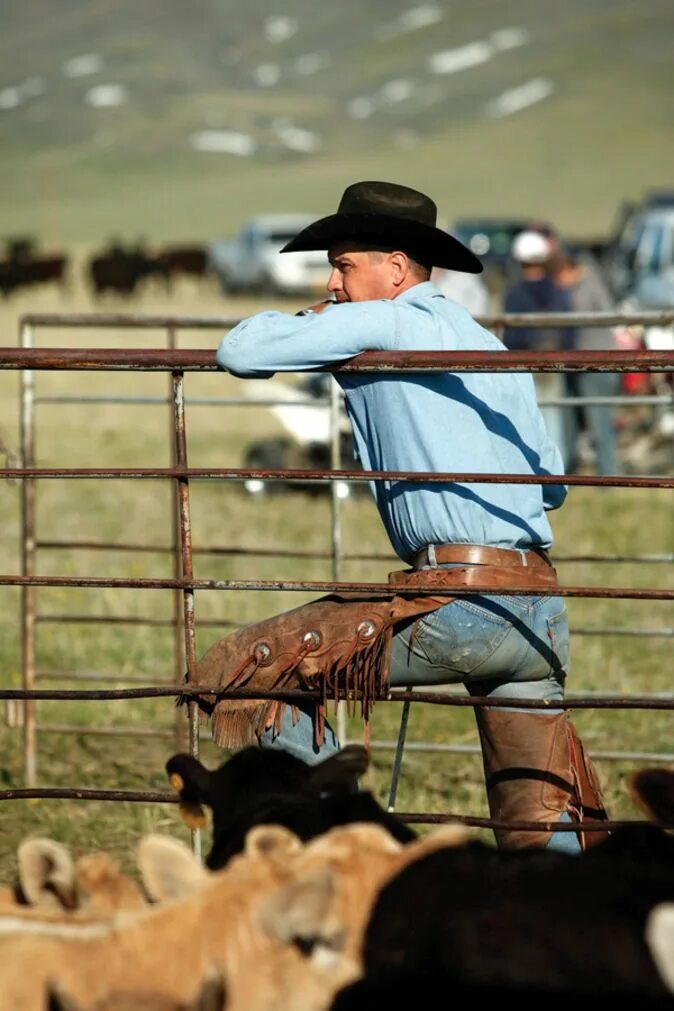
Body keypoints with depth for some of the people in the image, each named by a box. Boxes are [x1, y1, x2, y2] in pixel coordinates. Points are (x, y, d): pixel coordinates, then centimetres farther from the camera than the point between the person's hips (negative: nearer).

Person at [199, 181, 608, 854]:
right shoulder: (493, 348, 24)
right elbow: (553, 484, 29)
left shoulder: (385, 323, 1)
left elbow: (239, 353, -1)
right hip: (543, 614, 8)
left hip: (456, 599, -8)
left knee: (231, 676, -2)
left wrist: (306, 323, 19)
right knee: (543, 840, 11)